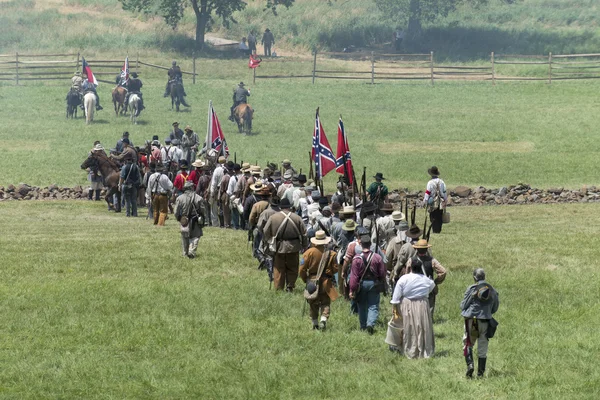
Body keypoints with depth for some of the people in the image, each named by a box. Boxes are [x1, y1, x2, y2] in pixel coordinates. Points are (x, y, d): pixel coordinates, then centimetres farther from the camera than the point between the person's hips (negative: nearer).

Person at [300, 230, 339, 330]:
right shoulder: (331, 253, -7)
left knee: (313, 304, 14)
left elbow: (302, 269, -7)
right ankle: (323, 319, -15)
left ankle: (315, 324, 17)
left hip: (312, 281, 1)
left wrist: (305, 280, 9)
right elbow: (335, 269, -1)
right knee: (325, 303, 7)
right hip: (326, 283, -1)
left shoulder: (309, 252, -8)